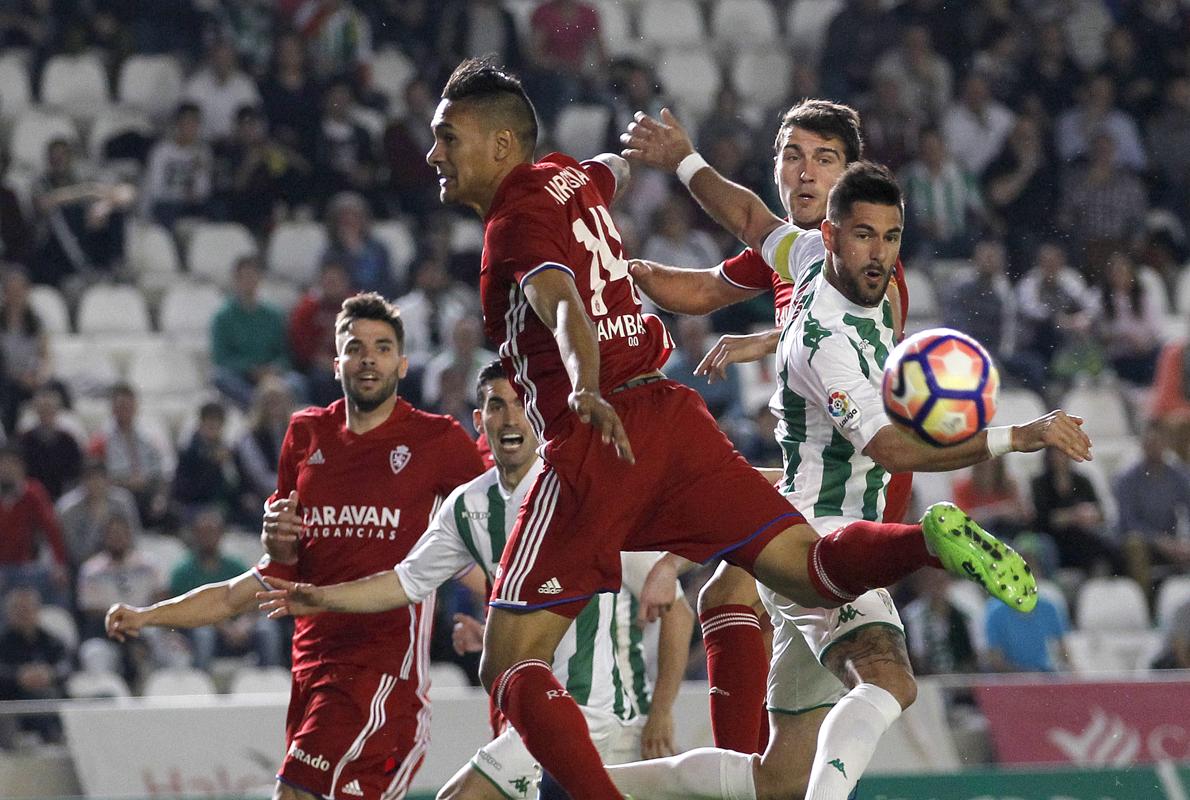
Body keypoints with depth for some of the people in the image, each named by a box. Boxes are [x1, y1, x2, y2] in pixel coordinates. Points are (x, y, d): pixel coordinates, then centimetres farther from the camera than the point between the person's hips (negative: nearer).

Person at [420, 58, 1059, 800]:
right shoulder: (569, 179, 19)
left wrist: (584, 388, -45)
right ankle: (932, 538, -26)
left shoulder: (518, 220, -5)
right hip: (670, 412, 8)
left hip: (597, 440, -8)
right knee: (812, 569, 1)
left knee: (510, 666, -4)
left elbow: (561, 302, -26)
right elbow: (615, 168, 45)